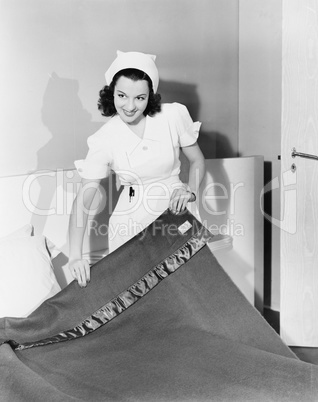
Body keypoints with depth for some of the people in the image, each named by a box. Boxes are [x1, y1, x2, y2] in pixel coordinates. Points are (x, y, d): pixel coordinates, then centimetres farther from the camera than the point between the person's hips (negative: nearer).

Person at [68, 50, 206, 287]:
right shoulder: (104, 139, -10)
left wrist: (190, 191, -16)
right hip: (132, 221, 0)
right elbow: (83, 199, -14)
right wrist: (76, 256, -24)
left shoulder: (174, 115, -9)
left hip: (176, 214, 1)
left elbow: (197, 161, 6)